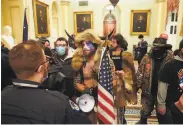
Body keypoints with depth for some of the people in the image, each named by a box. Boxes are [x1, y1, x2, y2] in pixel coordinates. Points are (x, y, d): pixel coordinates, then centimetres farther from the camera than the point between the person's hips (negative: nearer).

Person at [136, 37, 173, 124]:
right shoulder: (147, 57, -10)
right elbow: (140, 72, -4)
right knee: (145, 110, 22)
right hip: (148, 90, 1)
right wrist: (138, 85, -5)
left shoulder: (170, 58, -14)